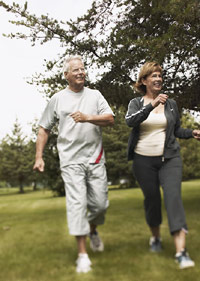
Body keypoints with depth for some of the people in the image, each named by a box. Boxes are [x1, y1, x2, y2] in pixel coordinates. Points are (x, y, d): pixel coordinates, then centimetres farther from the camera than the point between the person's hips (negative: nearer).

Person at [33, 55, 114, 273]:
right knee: (76, 202, -9)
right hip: (71, 159, -2)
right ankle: (82, 254, -2)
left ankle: (93, 230, 38)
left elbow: (110, 119, 0)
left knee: (100, 203, 5)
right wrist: (39, 156, 2)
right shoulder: (58, 99, 9)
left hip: (95, 158, 2)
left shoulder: (95, 95, 12)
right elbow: (44, 129, 11)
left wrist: (88, 118, -17)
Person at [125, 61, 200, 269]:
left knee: (173, 196, -14)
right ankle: (155, 237, 35)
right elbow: (130, 121, -18)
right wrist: (152, 105, -27)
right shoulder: (136, 103, 3)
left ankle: (181, 251, -17)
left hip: (169, 158, 1)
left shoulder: (171, 104, 9)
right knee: (151, 199, 9)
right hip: (143, 160, 0)